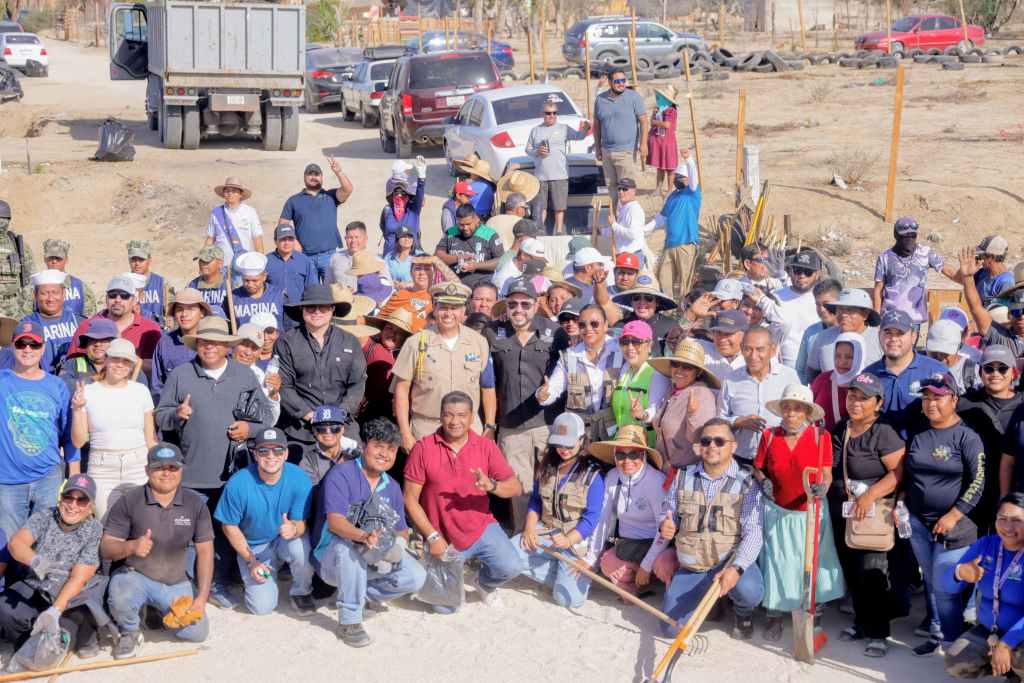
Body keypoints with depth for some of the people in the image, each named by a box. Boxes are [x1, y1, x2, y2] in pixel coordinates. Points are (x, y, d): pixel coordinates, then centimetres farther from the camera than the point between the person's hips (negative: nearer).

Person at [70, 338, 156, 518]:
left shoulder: (141, 391, 6)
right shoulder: (88, 392, 2)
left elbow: (151, 438, 10)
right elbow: (78, 441, 2)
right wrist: (77, 409, -9)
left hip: (138, 469, 1)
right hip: (102, 472, -1)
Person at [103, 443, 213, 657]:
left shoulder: (195, 503, -2)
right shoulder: (129, 501, -9)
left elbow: (205, 551, 0)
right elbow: (105, 549, -9)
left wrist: (202, 598, -7)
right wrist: (131, 546, -32)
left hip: (176, 583, 3)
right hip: (135, 575, -3)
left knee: (198, 632, -12)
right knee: (120, 600, -36)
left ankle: (162, 611, 21)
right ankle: (130, 632, 1)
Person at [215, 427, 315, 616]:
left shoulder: (299, 479, -21)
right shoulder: (238, 484, -23)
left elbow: (301, 523, -14)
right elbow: (230, 526, -8)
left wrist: (294, 529, -39)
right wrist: (251, 561, -10)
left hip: (286, 539, 0)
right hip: (253, 546, 0)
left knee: (300, 546, -36)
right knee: (262, 607, -14)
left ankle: (301, 592, -4)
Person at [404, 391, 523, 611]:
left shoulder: (486, 447, -2)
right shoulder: (423, 448, -8)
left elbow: (516, 487, -7)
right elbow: (410, 499, -6)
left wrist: (492, 485, -29)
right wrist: (432, 536, -12)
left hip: (481, 529, 2)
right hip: (442, 537, -1)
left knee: (511, 567, -23)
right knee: (445, 606, -8)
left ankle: (482, 581, 14)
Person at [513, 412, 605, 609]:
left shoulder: (593, 474, -13)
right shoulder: (545, 466, 5)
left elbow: (591, 518, -16)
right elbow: (535, 501, 11)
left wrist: (567, 541, -30)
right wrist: (530, 528, -8)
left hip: (578, 539, -5)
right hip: (545, 532, 6)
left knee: (568, 598, -21)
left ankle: (582, 573, 14)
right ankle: (562, 575, -3)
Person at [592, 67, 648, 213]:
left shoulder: (633, 97, -3)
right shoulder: (600, 99, 9)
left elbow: (644, 122, -6)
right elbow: (596, 125, 17)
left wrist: (643, 144, -16)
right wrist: (597, 147, 13)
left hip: (627, 152, -5)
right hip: (607, 152, 5)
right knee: (612, 188, 9)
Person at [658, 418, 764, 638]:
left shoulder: (746, 483, -9)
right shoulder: (683, 477, 3)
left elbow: (753, 533, -17)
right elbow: (669, 514, 12)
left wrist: (736, 568, -34)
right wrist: (665, 526, -15)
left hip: (730, 560, -3)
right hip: (691, 566, 3)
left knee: (749, 591, -36)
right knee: (671, 628, -6)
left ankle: (743, 612, 5)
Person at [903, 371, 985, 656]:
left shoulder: (966, 436, -9)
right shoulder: (918, 436, 7)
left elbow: (978, 482, -11)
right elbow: (906, 475, 18)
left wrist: (953, 516, -15)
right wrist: (900, 503, 5)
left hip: (953, 525, -5)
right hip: (917, 523, 5)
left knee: (945, 587, -5)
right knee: (931, 583, 13)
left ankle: (952, 642, 9)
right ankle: (937, 633, 26)